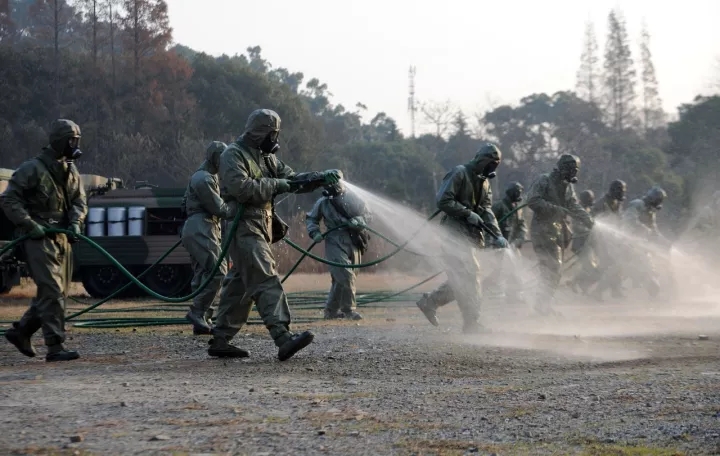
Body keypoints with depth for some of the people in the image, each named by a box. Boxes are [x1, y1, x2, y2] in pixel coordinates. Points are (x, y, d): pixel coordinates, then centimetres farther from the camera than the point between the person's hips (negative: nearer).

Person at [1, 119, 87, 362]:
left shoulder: (71, 171, 12)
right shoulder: (33, 169, -11)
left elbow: (79, 200, 11)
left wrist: (75, 222, -9)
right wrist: (30, 225, -19)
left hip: (62, 238, 8)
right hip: (39, 239, -8)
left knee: (58, 292, 11)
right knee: (52, 291, -13)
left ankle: (20, 331, 26)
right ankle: (55, 347, -12)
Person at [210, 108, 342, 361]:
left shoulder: (267, 158, 19)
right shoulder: (233, 155, -9)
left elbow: (293, 179, 16)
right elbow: (241, 188, -23)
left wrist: (322, 178, 1)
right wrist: (276, 185, -17)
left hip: (261, 227, 9)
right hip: (244, 228, -9)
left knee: (240, 284, 10)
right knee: (266, 281, -18)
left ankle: (220, 340, 14)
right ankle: (283, 338, -27)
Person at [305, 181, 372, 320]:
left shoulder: (352, 198, 5)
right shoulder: (323, 202, 4)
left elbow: (367, 214, 7)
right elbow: (311, 219, 15)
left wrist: (358, 221, -14)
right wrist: (315, 233, -2)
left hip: (354, 244, 2)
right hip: (335, 243, -2)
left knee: (339, 278, 8)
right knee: (346, 276, -14)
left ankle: (331, 310, 20)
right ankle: (348, 310, -4)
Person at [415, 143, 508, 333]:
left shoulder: (484, 182, 17)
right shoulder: (459, 173, -10)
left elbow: (486, 211, 7)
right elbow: (443, 201, -18)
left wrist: (497, 235, -7)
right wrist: (468, 214, -19)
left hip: (471, 236, 9)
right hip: (456, 234, -9)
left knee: (461, 281, 10)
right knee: (470, 279, -10)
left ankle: (430, 302, 22)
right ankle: (472, 324, -6)